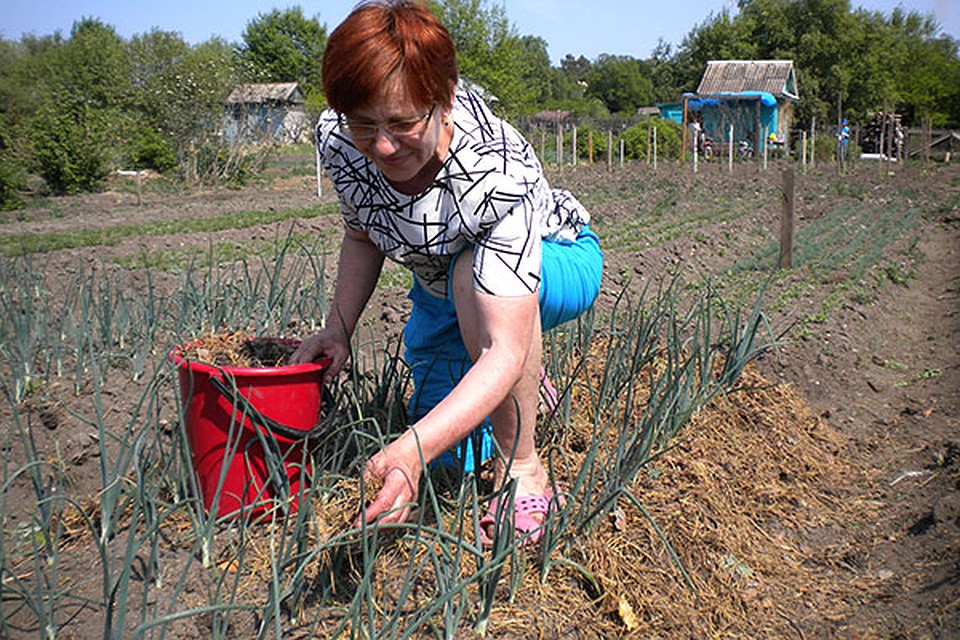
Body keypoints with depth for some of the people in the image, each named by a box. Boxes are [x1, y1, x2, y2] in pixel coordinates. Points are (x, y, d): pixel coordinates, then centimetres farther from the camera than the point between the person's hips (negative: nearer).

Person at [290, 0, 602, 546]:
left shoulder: (496, 173, -42)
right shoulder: (337, 139, -24)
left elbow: (505, 350, -46)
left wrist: (412, 450, -59)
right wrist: (338, 330, -15)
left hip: (558, 262, -5)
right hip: (441, 287, 5)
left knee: (473, 271, -41)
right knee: (451, 455, 4)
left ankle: (522, 469, -24)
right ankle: (525, 379, 35)